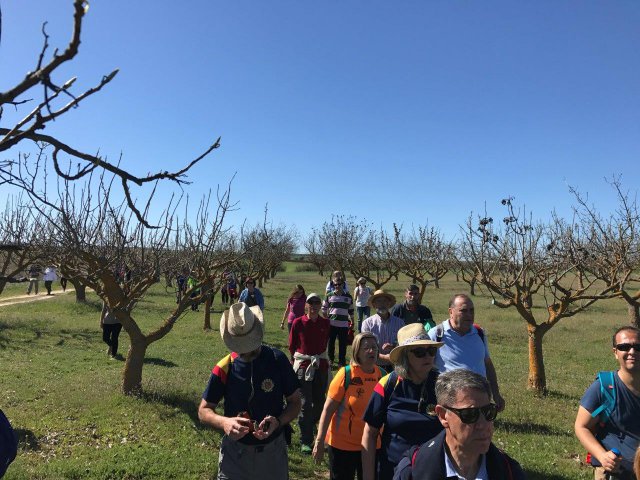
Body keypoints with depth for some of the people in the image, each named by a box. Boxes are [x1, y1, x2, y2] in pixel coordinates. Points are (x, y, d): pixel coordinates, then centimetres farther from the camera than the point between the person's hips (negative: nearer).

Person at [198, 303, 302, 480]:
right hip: (235, 451, 0)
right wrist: (224, 422, -24)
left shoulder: (277, 360, -13)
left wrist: (278, 422, -24)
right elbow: (203, 411, -4)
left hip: (273, 451, 1)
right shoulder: (224, 368, -12)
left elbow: (294, 403, -5)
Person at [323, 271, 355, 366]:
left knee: (343, 344, 3)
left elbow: (351, 311, 12)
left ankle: (342, 362, 16)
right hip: (331, 324, 0)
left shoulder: (348, 296, 4)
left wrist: (352, 321, 12)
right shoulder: (329, 296, 1)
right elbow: (324, 308, 12)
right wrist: (326, 318, 7)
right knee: (330, 342, 11)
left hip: (344, 325, 0)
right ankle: (330, 360, 29)